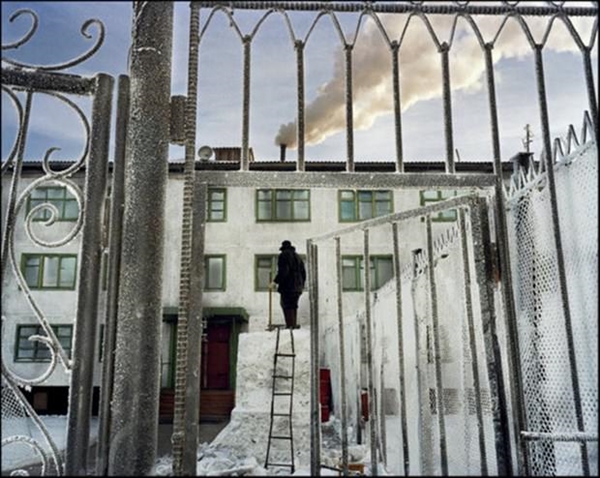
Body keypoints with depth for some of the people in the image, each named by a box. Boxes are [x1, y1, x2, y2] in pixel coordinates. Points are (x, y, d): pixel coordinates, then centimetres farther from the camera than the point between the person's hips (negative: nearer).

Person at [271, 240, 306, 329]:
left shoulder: (283, 256, -4)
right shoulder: (298, 257, 18)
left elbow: (283, 271, -17)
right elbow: (303, 272, 20)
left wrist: (275, 281, -10)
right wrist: (302, 285, 29)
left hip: (287, 286, -7)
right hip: (297, 287, 7)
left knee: (287, 305, -7)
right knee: (293, 305, 13)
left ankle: (290, 325, -12)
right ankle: (294, 324, 12)